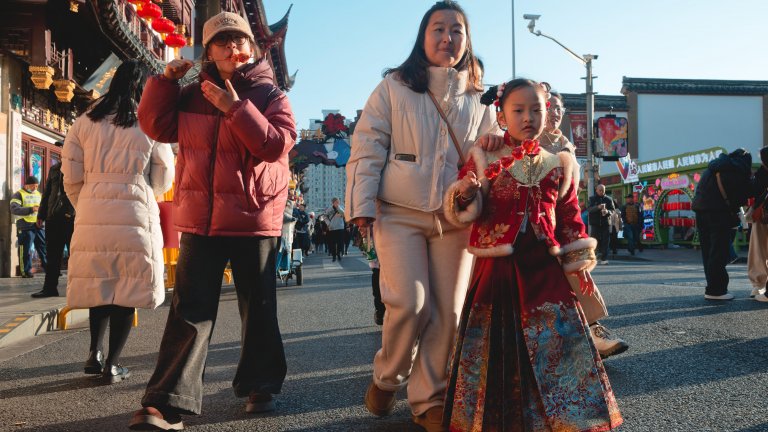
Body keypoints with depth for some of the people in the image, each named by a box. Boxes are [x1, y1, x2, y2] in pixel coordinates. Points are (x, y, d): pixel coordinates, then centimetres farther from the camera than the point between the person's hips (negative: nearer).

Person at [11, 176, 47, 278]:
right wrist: (31, 209, -26)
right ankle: (26, 271, 4)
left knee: (44, 247, 6)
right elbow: (14, 209, -16)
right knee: (25, 250, -3)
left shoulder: (39, 194, 19)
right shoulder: (18, 194, -1)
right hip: (25, 226, -5)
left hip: (39, 225, 6)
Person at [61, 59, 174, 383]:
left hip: (92, 215, 3)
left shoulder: (86, 121, 6)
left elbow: (71, 177, 5)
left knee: (99, 284, 18)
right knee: (127, 289, 6)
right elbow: (163, 180, 6)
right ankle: (111, 365, 8)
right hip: (135, 215, -2)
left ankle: (94, 354, 19)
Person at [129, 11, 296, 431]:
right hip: (200, 218, 2)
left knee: (258, 307, 9)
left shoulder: (271, 96, 3)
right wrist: (165, 81, -2)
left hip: (253, 218, -2)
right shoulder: (194, 94, 12)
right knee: (190, 309, 0)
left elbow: (277, 143, -12)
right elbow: (156, 125, 8)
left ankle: (260, 386, 26)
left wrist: (235, 106, -19)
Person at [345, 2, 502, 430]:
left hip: (456, 218, 3)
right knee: (410, 304, -12)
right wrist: (362, 204, -9)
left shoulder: (479, 98, 14)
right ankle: (387, 378, 16)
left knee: (448, 311, 2)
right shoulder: (394, 87, 5)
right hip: (400, 213, -3)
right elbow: (367, 147, 0)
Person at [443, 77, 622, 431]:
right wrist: (466, 193, -21)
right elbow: (465, 211, 0)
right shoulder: (484, 159, 3)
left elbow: (570, 218, 12)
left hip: (544, 270, 2)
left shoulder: (558, 165, 9)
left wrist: (579, 265, 8)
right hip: (497, 268, -2)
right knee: (494, 344, 5)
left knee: (556, 341, 3)